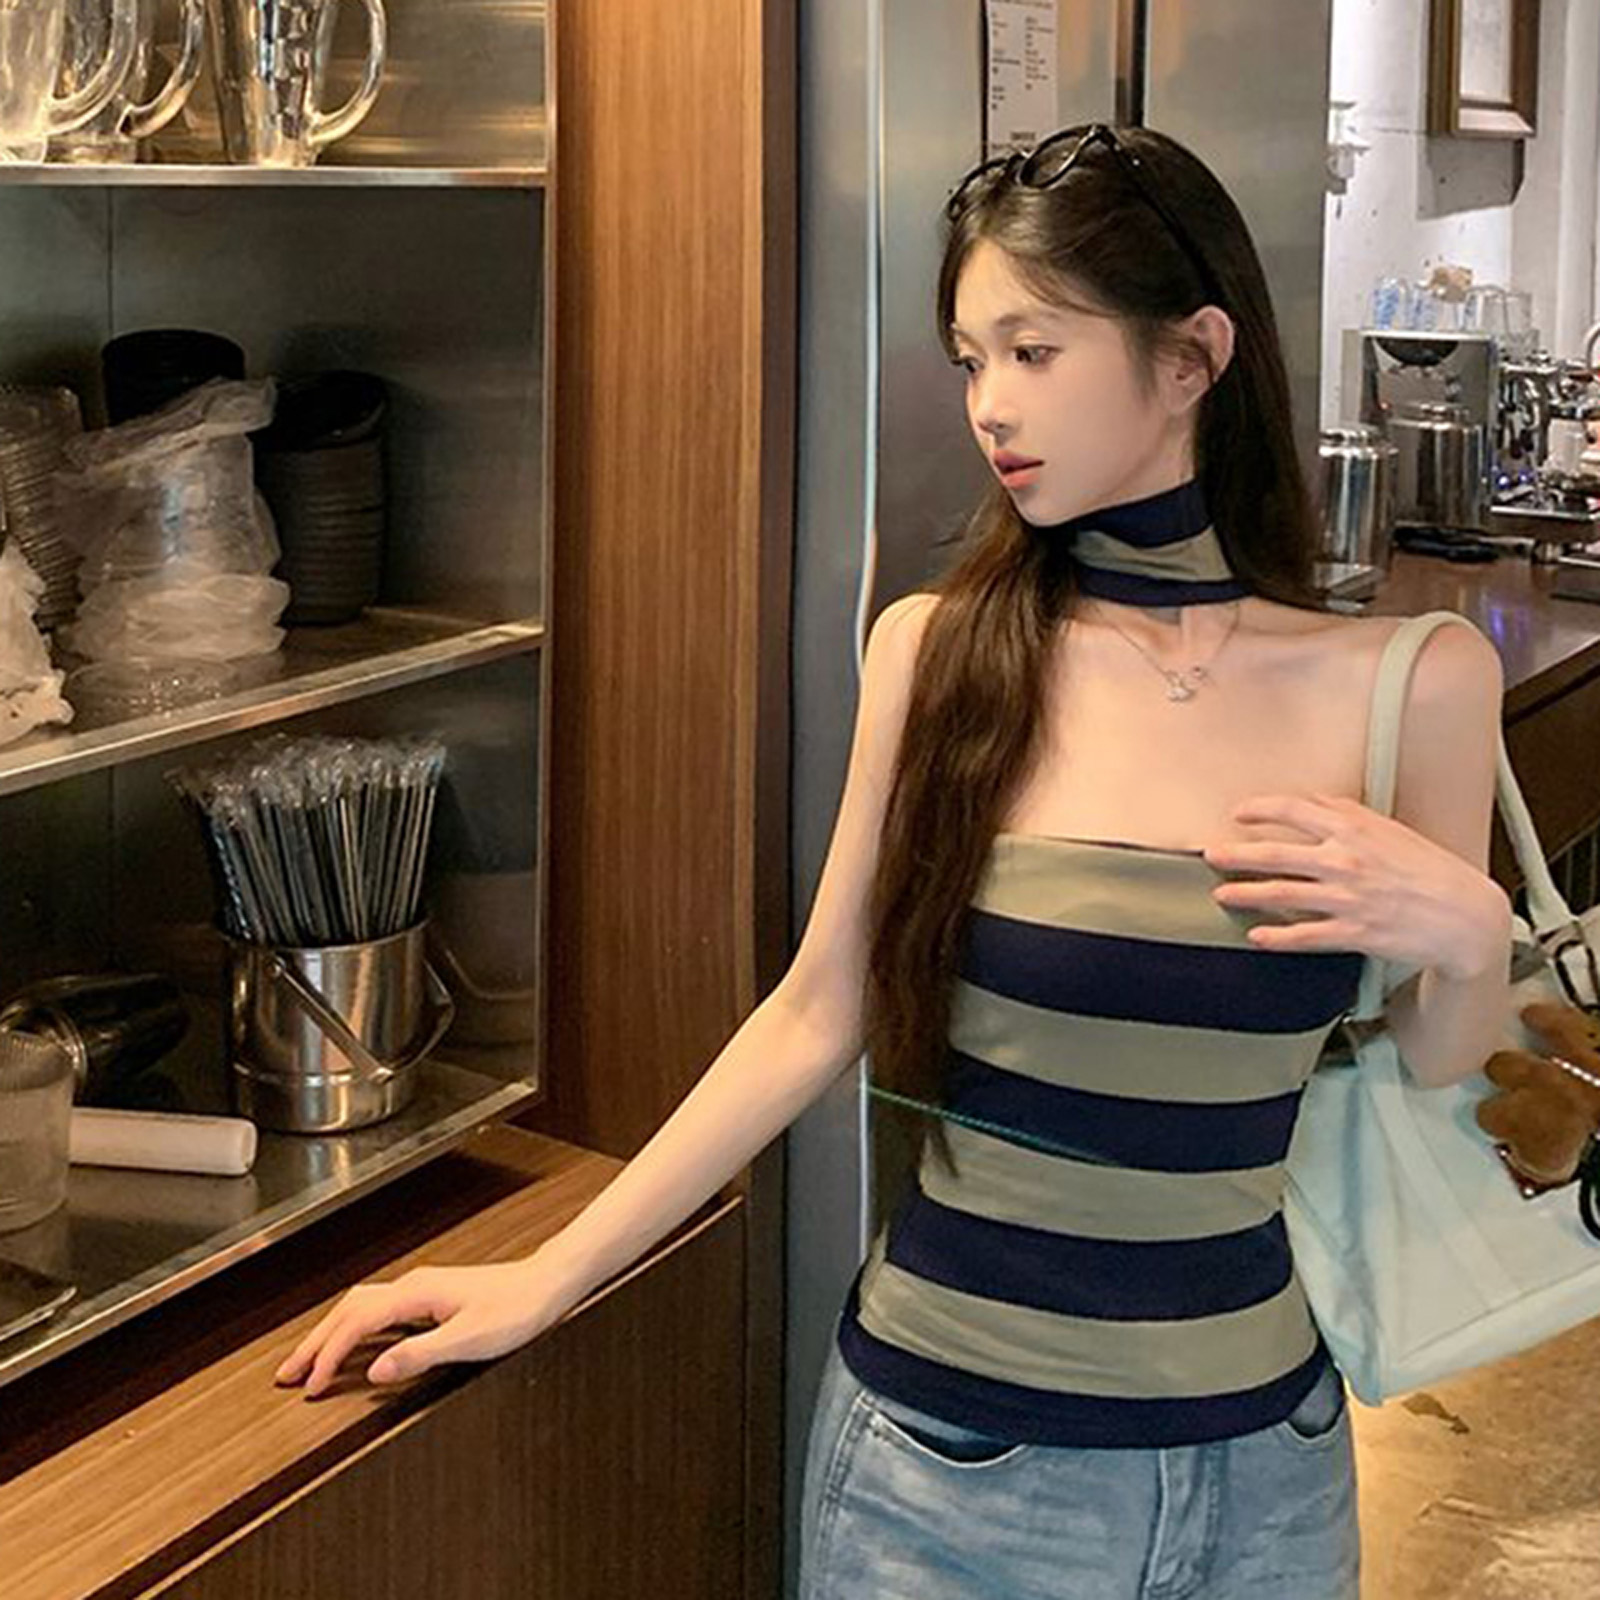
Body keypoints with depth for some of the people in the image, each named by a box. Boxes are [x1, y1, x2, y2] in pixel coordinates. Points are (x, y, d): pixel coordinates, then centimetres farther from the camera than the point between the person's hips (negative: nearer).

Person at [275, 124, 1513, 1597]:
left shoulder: (1407, 685, -7)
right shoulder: (940, 649, -8)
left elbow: (1433, 1072, 5)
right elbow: (816, 1017, -1)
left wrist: (1468, 934, -16)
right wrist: (545, 1280, -1)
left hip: (1260, 1463, 1)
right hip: (949, 1460, -1)